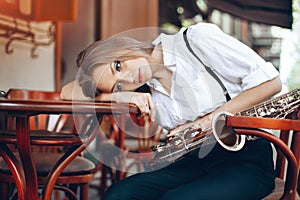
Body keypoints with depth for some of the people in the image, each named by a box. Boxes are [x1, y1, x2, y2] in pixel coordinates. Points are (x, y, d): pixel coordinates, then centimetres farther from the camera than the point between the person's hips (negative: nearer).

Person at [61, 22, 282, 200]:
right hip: (196, 161, 5)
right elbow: (69, 92, 5)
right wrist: (122, 95, -12)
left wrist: (209, 120, -15)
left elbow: (271, 82, -10)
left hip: (248, 158, -4)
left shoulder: (196, 39, -8)